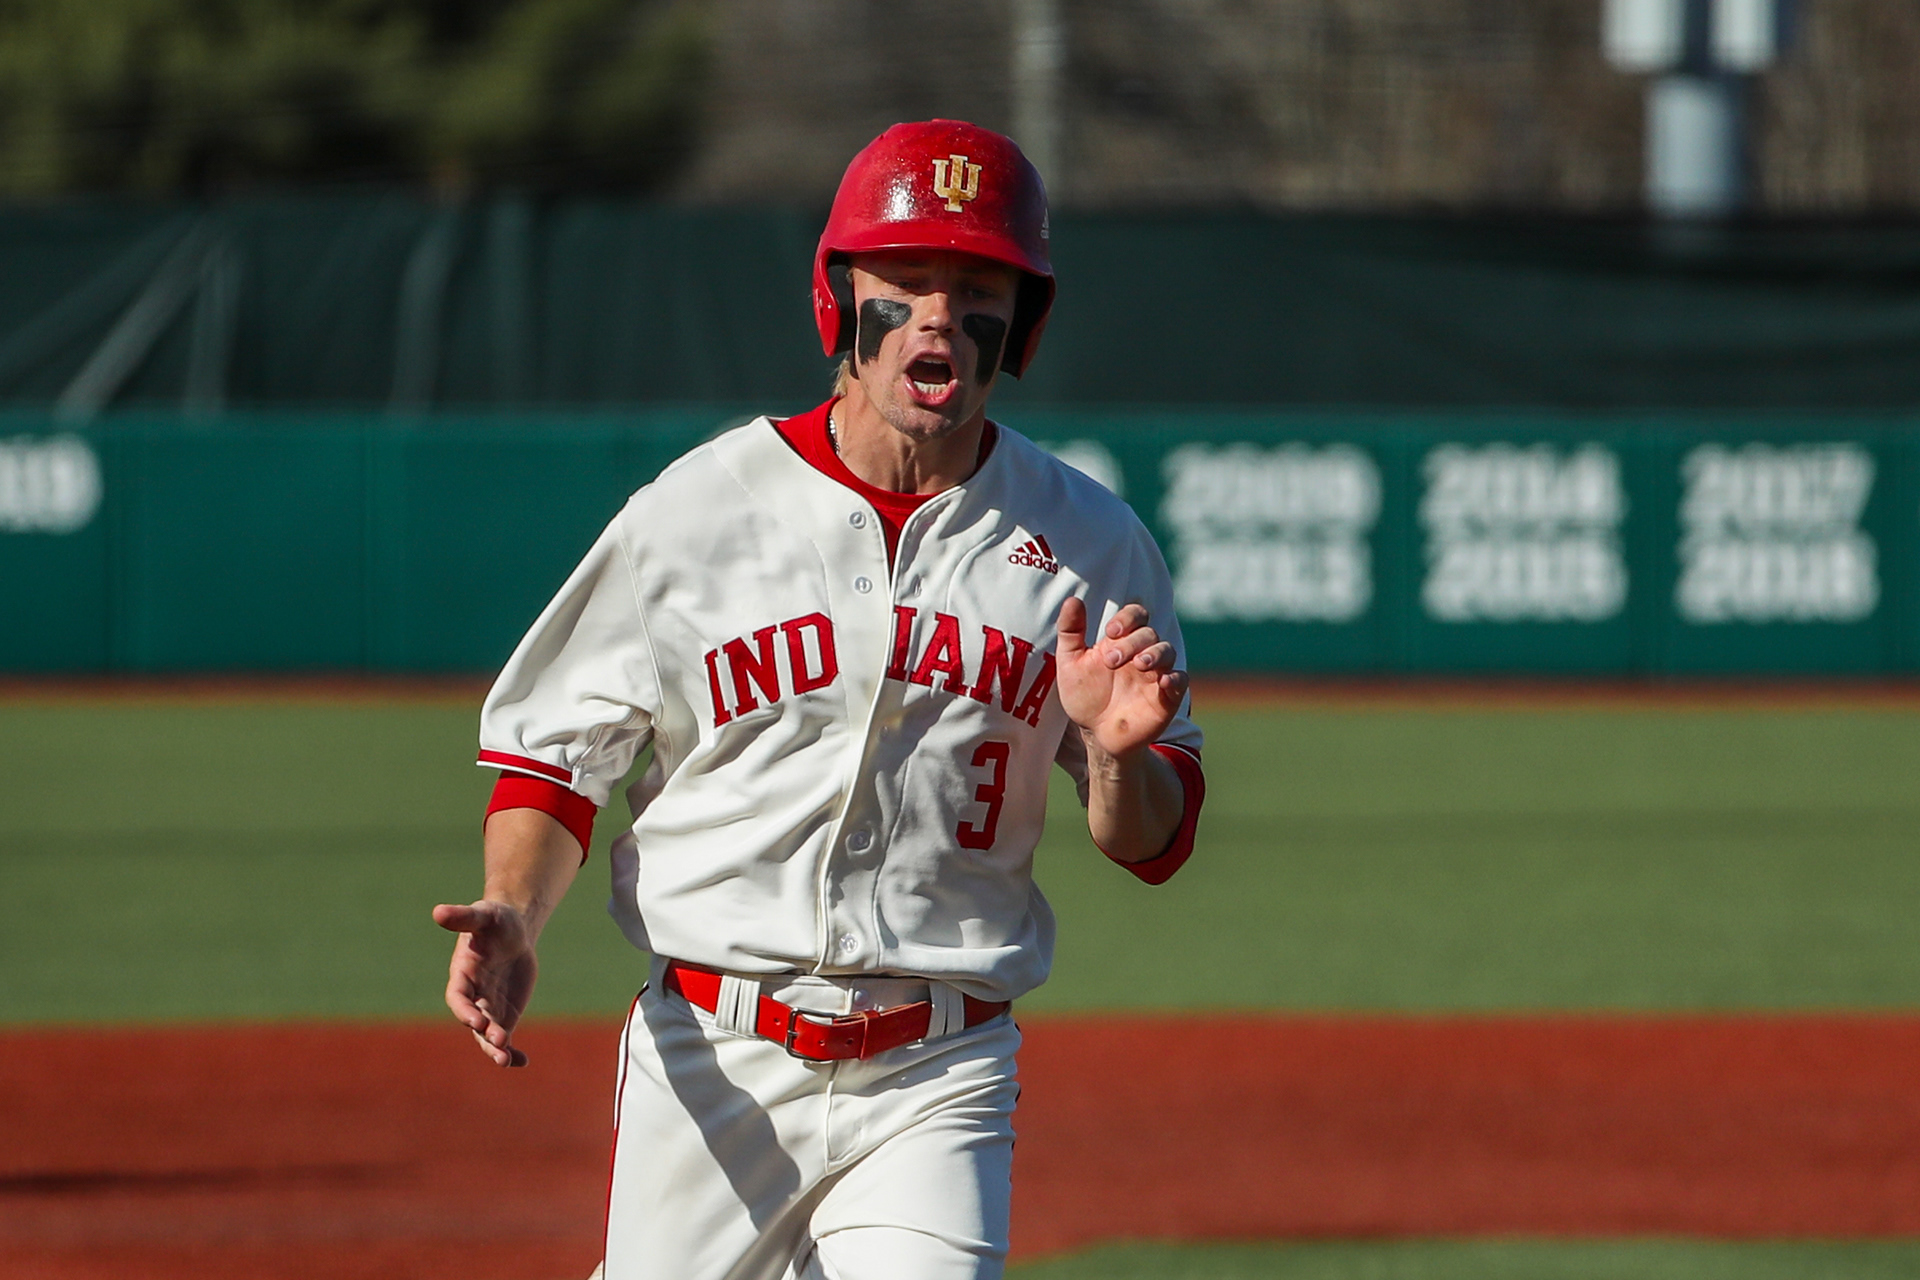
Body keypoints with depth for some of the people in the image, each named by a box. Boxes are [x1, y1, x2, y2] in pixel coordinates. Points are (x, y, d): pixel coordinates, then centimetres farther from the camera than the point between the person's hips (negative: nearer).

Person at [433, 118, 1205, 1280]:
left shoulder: (1090, 544, 3)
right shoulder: (701, 507, -1)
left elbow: (1158, 844, 8)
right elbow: (556, 749, 5)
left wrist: (1116, 752, -14)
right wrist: (514, 919, -13)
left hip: (935, 1088, 0)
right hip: (708, 1063, 0)